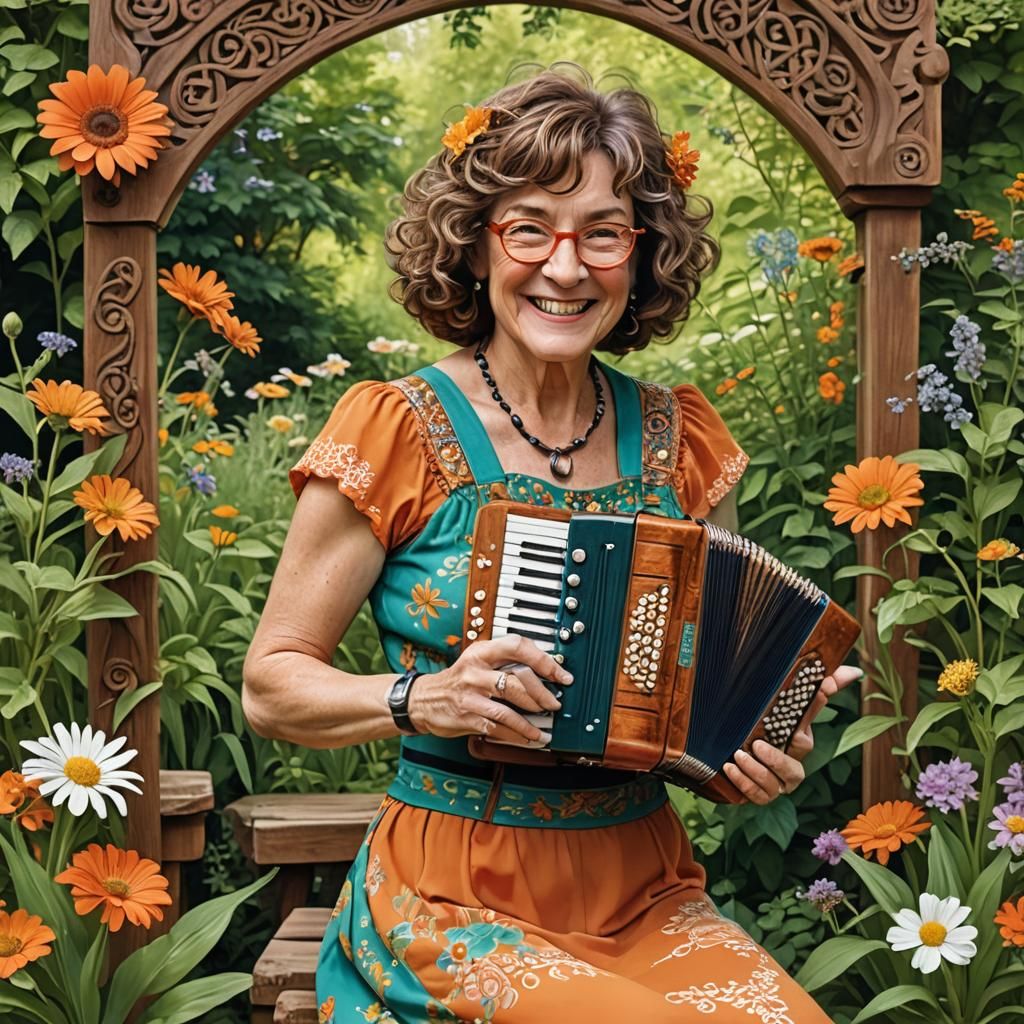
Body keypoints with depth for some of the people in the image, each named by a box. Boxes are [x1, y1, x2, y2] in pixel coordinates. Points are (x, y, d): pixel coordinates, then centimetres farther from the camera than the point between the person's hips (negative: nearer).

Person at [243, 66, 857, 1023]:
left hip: (648, 896, 4)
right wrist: (422, 700, -20)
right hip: (455, 898, -4)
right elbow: (272, 684, -3)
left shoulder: (681, 441, 6)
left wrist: (767, 744, -5)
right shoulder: (395, 432, -5)